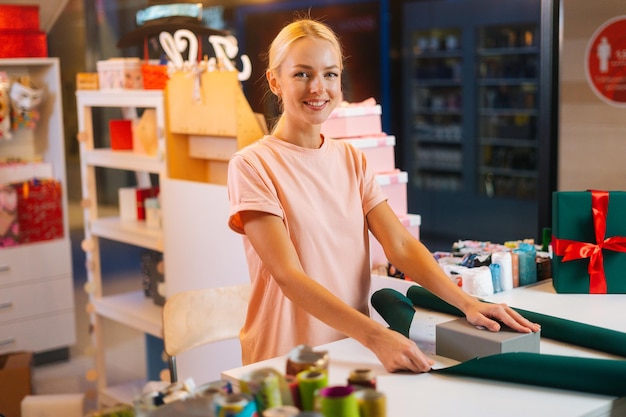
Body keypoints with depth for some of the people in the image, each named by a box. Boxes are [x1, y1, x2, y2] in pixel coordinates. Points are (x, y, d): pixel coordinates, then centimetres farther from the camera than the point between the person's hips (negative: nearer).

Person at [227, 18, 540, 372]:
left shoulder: (352, 160, 10)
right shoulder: (253, 165, -8)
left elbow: (401, 246, 1)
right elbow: (288, 275, -16)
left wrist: (467, 302, -15)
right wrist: (375, 336, -27)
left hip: (354, 352, 4)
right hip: (285, 362, -4)